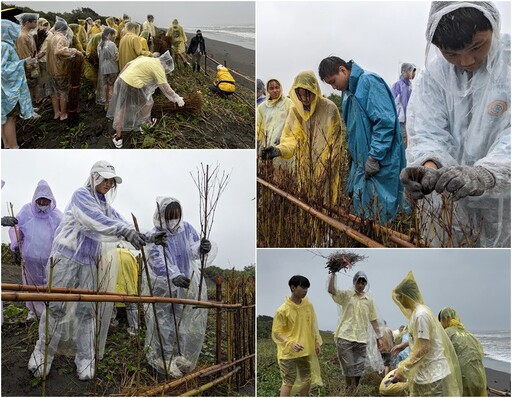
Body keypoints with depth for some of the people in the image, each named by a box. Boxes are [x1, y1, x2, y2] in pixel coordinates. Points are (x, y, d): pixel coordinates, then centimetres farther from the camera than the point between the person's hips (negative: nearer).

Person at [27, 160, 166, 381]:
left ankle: (85, 358, 8)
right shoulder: (81, 195, -8)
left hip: (89, 262, 6)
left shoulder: (107, 206, 15)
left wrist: (147, 238, -7)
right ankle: (42, 353, 8)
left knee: (86, 311, 3)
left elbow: (122, 225, 9)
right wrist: (124, 232, -37)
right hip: (66, 257, -6)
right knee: (56, 307, -2)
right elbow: (96, 220, -25)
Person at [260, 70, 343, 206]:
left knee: (324, 202, 5)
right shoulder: (295, 110, -5)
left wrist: (330, 167, -7)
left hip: (326, 168, -3)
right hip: (305, 168, 3)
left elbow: (336, 140, -7)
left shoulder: (329, 108, -14)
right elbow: (292, 138, -12)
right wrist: (279, 150, -33)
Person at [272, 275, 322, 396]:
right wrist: (291, 343, -25)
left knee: (307, 379, 16)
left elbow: (313, 326, 13)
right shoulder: (283, 310, -16)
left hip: (307, 351, 6)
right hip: (289, 353, -6)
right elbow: (276, 333, -12)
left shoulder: (308, 305, 1)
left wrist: (317, 342, 7)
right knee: (288, 382, -3)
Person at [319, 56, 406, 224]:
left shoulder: (369, 81, -13)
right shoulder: (348, 92, 16)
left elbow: (385, 122, -21)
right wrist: (353, 152, 15)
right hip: (361, 163, 9)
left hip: (381, 164, -9)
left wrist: (374, 157, -21)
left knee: (379, 217, -4)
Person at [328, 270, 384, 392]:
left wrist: (379, 337, 10)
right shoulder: (346, 295, 2)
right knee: (348, 368, -1)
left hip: (362, 339, 3)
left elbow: (373, 320, 12)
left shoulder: (369, 300, 9)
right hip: (345, 337, -3)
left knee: (358, 370, 5)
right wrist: (333, 273, -19)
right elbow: (331, 290, -15)